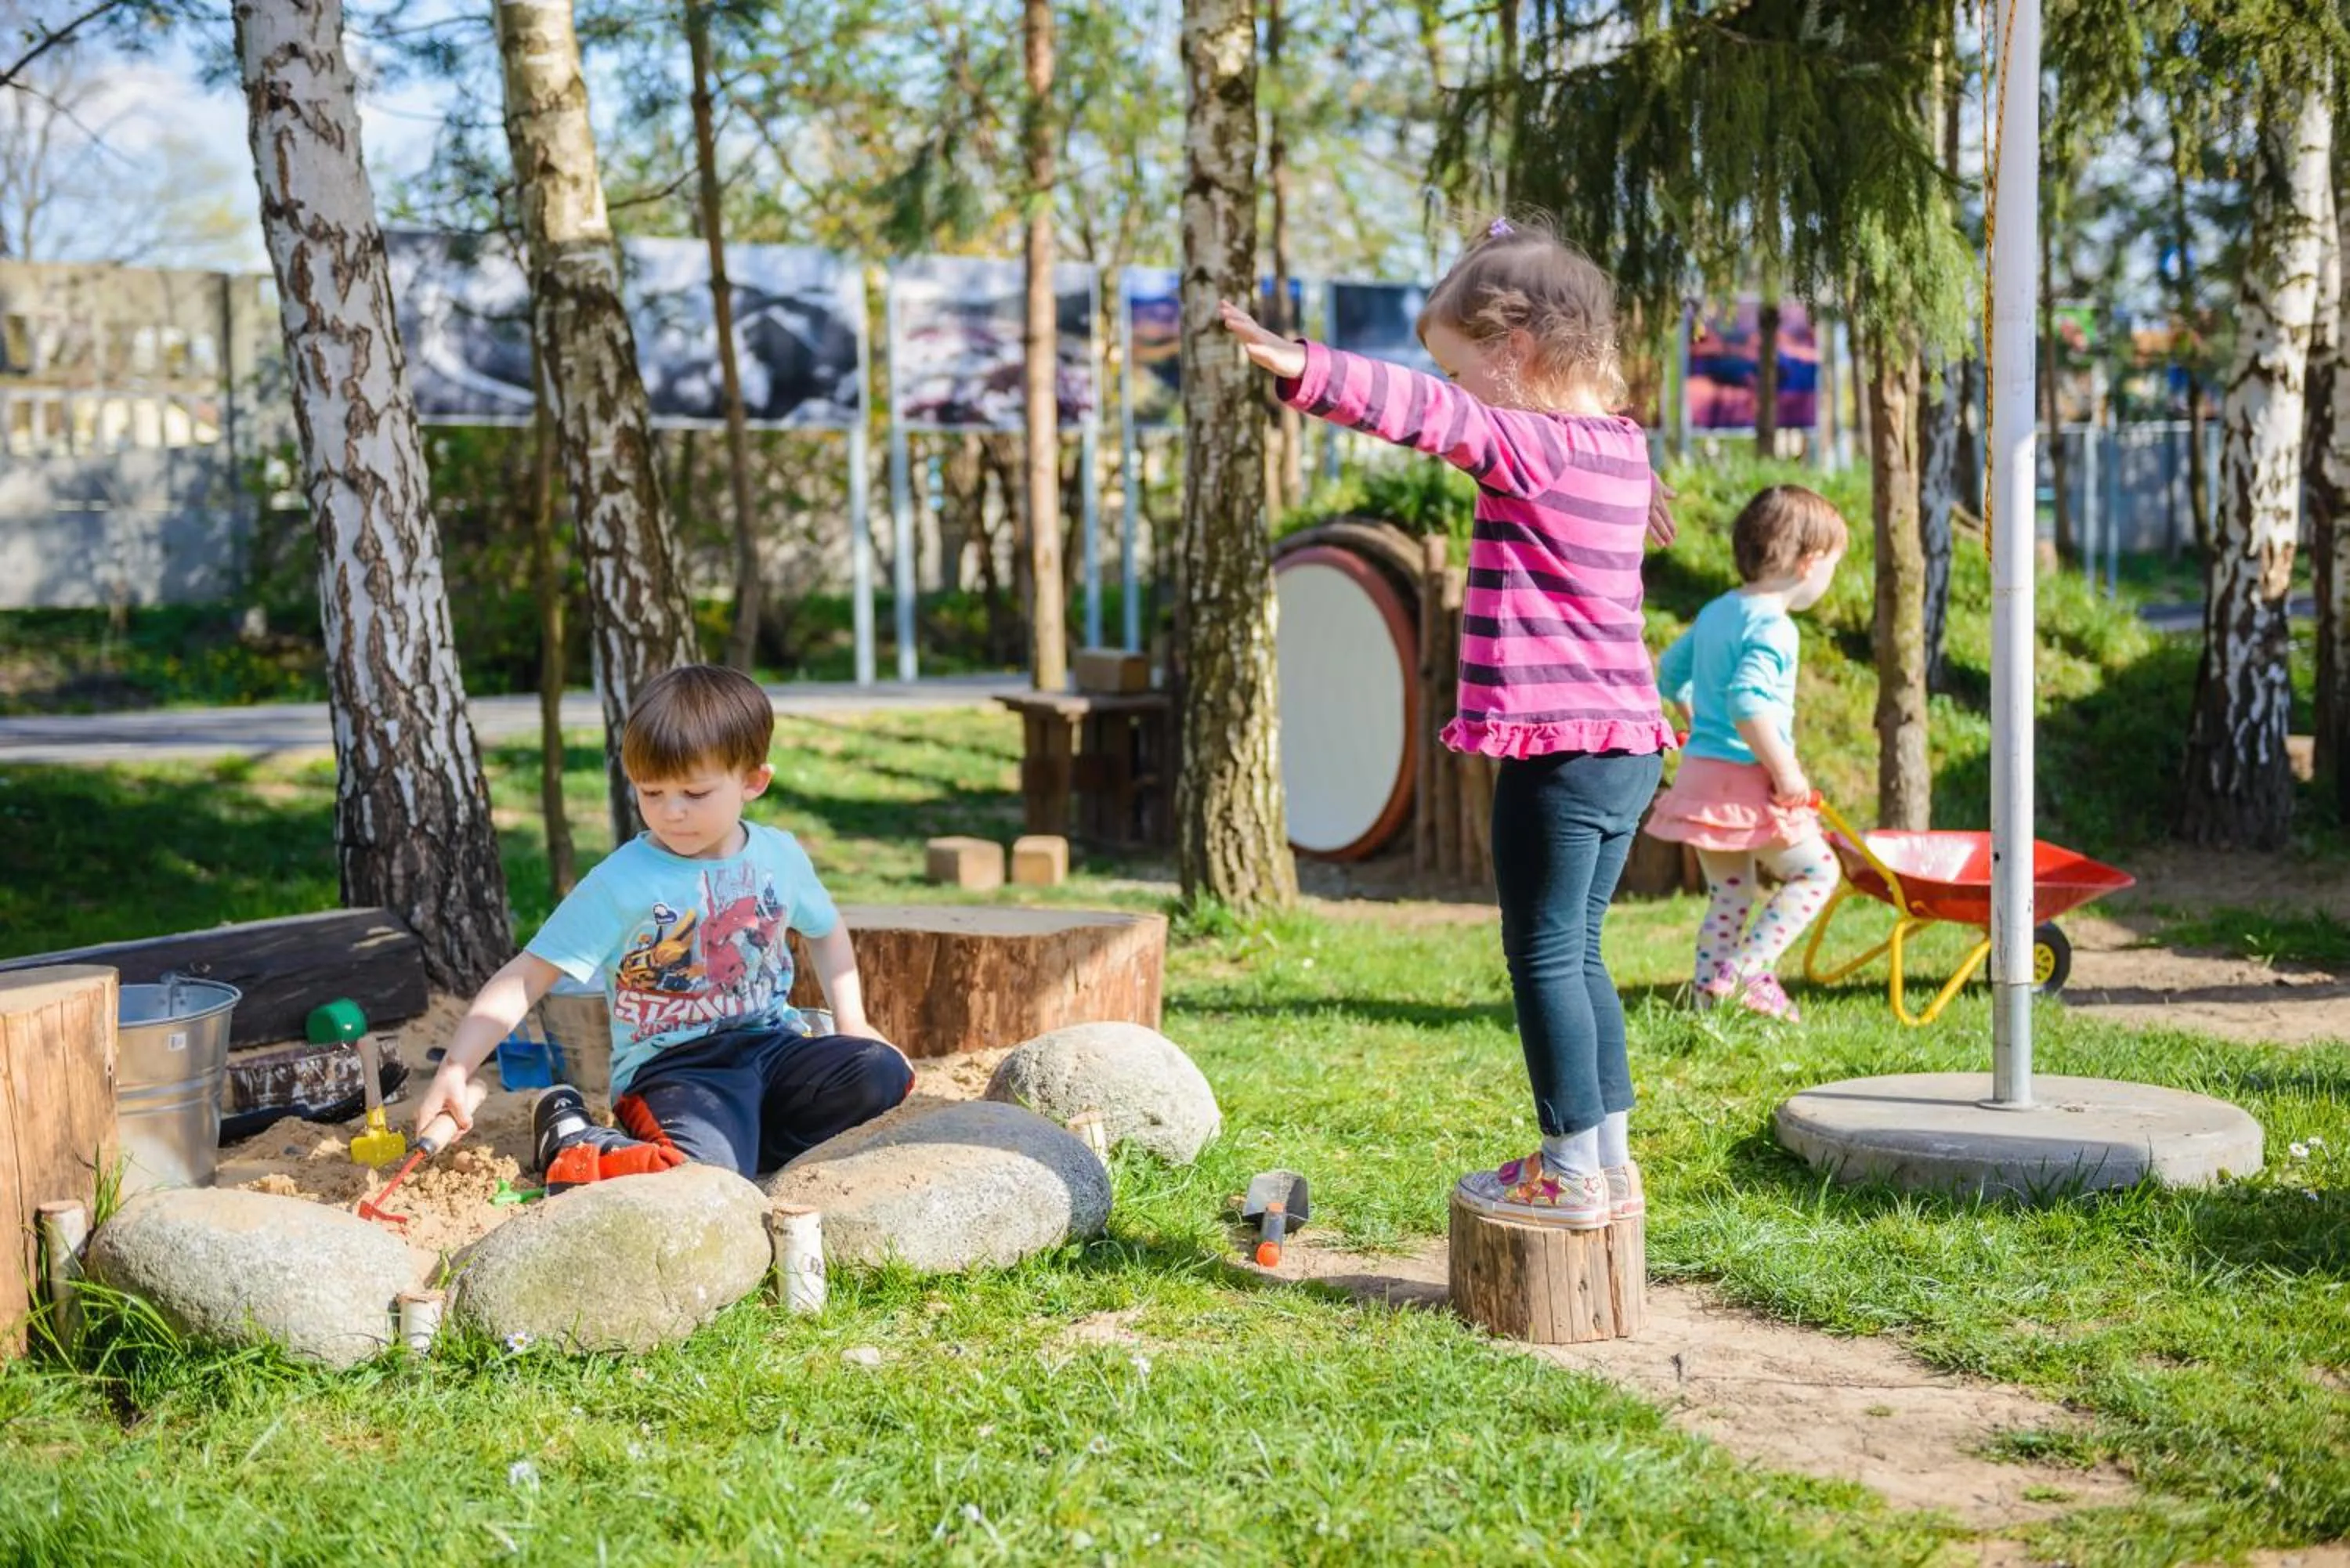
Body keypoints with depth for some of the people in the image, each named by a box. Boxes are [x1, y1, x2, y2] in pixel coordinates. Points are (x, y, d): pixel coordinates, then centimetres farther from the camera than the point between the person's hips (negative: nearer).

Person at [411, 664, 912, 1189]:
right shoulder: (620, 883, -10)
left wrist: (851, 1019, 12)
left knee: (882, 1072, -19)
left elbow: (825, 931, 26)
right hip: (671, 1066, -5)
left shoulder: (779, 855, 5)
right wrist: (455, 1069, -23)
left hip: (772, 1044, 5)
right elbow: (526, 978, -12)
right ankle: (574, 1142, -5)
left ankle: (741, 1140, -12)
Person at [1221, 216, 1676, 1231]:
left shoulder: (1530, 445, -13)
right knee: (1576, 953, 16)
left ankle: (1572, 1169, 2)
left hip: (1557, 747, -9)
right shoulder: (1619, 445, 13)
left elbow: (1428, 415, -29)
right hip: (1627, 744, 9)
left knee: (1545, 952, -2)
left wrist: (1305, 371, -40)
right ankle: (1611, 1157, 20)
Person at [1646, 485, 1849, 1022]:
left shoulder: (1715, 612, 12)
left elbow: (1671, 672, 24)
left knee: (1729, 894, 17)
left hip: (1700, 773, 9)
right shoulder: (1772, 626, -16)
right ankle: (1744, 972, -5)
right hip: (1746, 780, -9)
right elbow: (1747, 701, -28)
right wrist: (1785, 771, -22)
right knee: (1816, 871, 3)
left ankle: (1707, 993, 16)